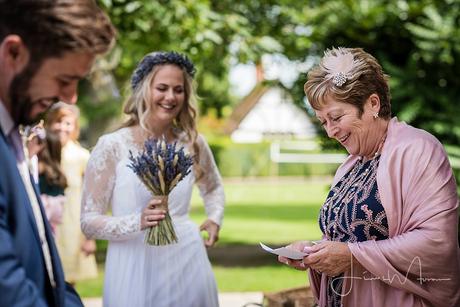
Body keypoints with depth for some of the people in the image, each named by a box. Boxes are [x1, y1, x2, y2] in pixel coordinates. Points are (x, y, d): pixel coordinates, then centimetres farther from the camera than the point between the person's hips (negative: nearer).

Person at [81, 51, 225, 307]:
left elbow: (214, 188, 25)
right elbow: (88, 222, -9)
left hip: (189, 264, 4)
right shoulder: (112, 146, -7)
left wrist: (215, 219, 7)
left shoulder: (193, 142, 4)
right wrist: (138, 222, -24)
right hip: (136, 270, -3)